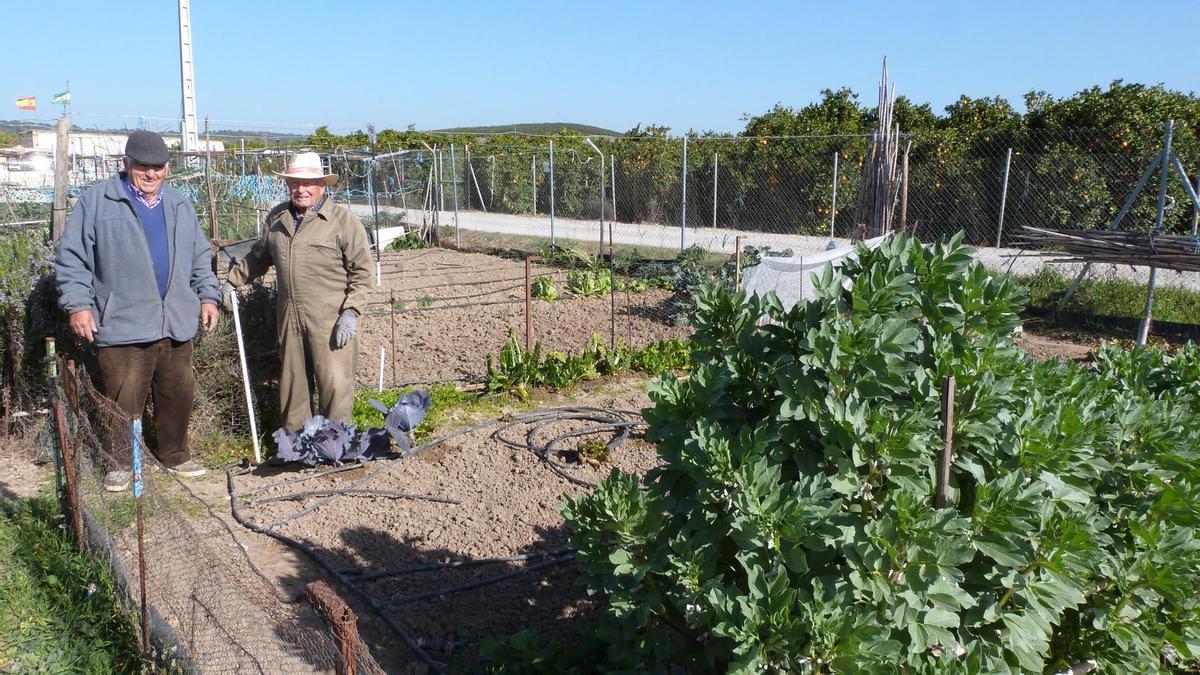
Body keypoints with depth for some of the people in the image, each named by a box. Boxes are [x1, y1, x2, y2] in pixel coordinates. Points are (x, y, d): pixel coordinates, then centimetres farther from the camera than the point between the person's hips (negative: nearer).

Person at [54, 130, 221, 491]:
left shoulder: (180, 205, 15)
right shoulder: (97, 200, -1)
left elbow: (201, 256, 21)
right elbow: (71, 256, -2)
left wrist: (208, 295, 13)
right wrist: (77, 304, -9)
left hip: (177, 323, 5)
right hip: (123, 325, -5)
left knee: (178, 395, 12)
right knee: (124, 403, -1)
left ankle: (174, 454, 29)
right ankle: (121, 463, 17)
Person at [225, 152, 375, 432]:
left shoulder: (344, 221, -5)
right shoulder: (277, 218, 13)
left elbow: (362, 272, -6)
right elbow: (258, 257, 28)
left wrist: (351, 312, -14)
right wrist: (233, 281, 25)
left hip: (330, 320, -5)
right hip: (289, 318, 5)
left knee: (334, 385, -3)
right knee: (292, 384, 14)